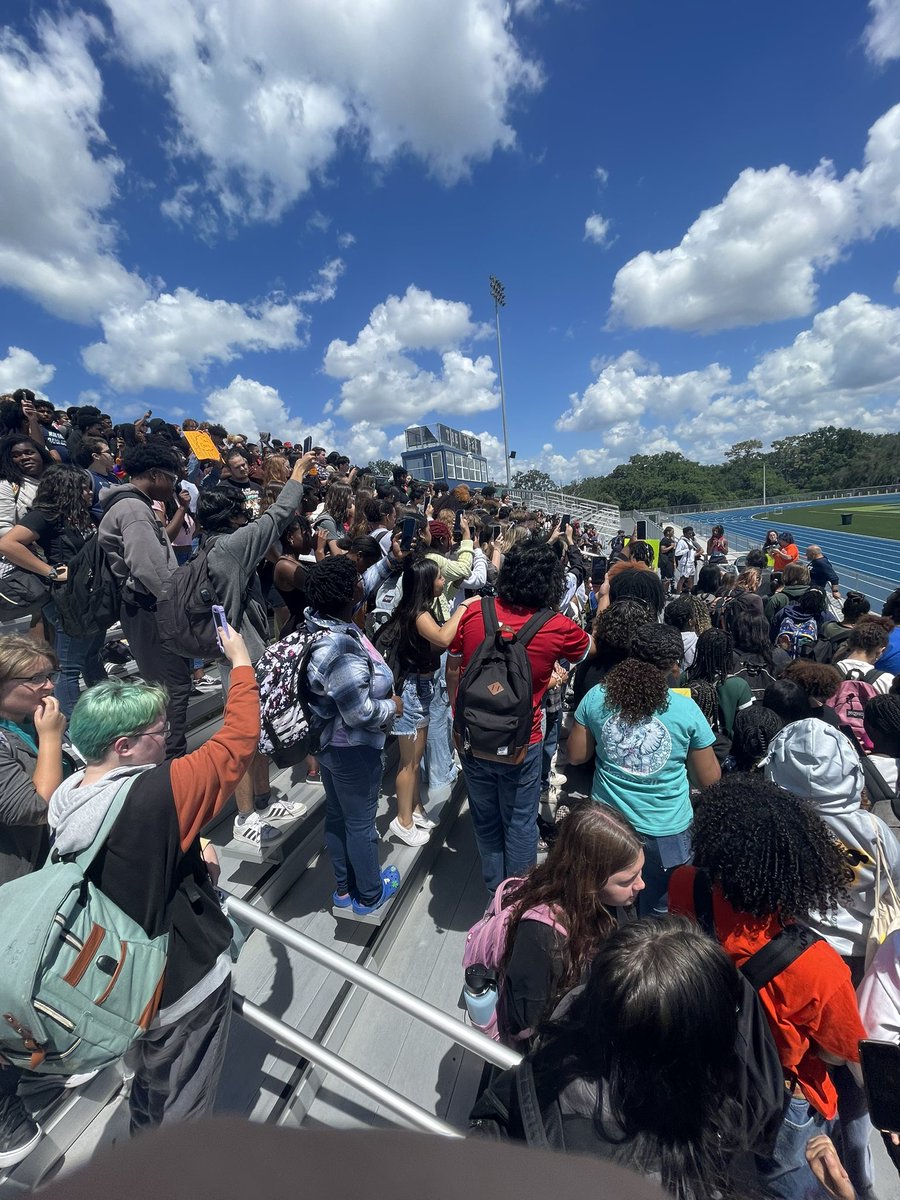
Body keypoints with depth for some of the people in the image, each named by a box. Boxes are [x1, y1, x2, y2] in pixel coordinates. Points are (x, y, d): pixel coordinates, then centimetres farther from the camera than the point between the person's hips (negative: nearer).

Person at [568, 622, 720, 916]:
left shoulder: (596, 697, -12)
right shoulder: (686, 709, -16)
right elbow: (708, 779, -5)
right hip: (666, 834, -1)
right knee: (658, 915, 26)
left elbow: (575, 755, -2)